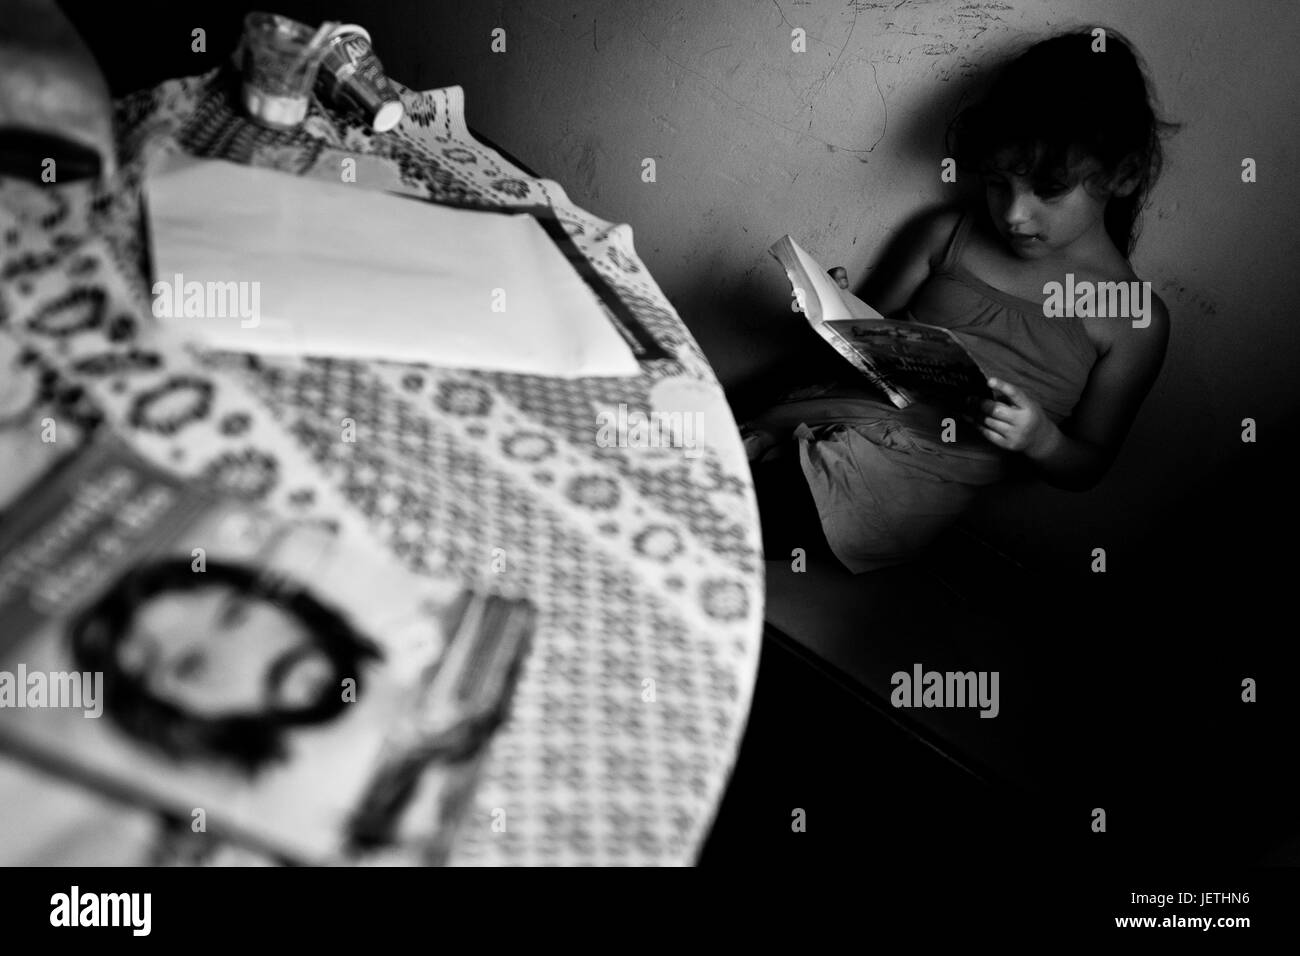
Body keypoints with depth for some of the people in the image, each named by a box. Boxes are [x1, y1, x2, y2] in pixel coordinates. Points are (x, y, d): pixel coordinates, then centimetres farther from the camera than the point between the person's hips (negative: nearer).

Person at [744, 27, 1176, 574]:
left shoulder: (1135, 319, 1)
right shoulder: (947, 235, 10)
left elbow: (1085, 468, 7)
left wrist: (1039, 438, -15)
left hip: (917, 477, -4)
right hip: (833, 409, 4)